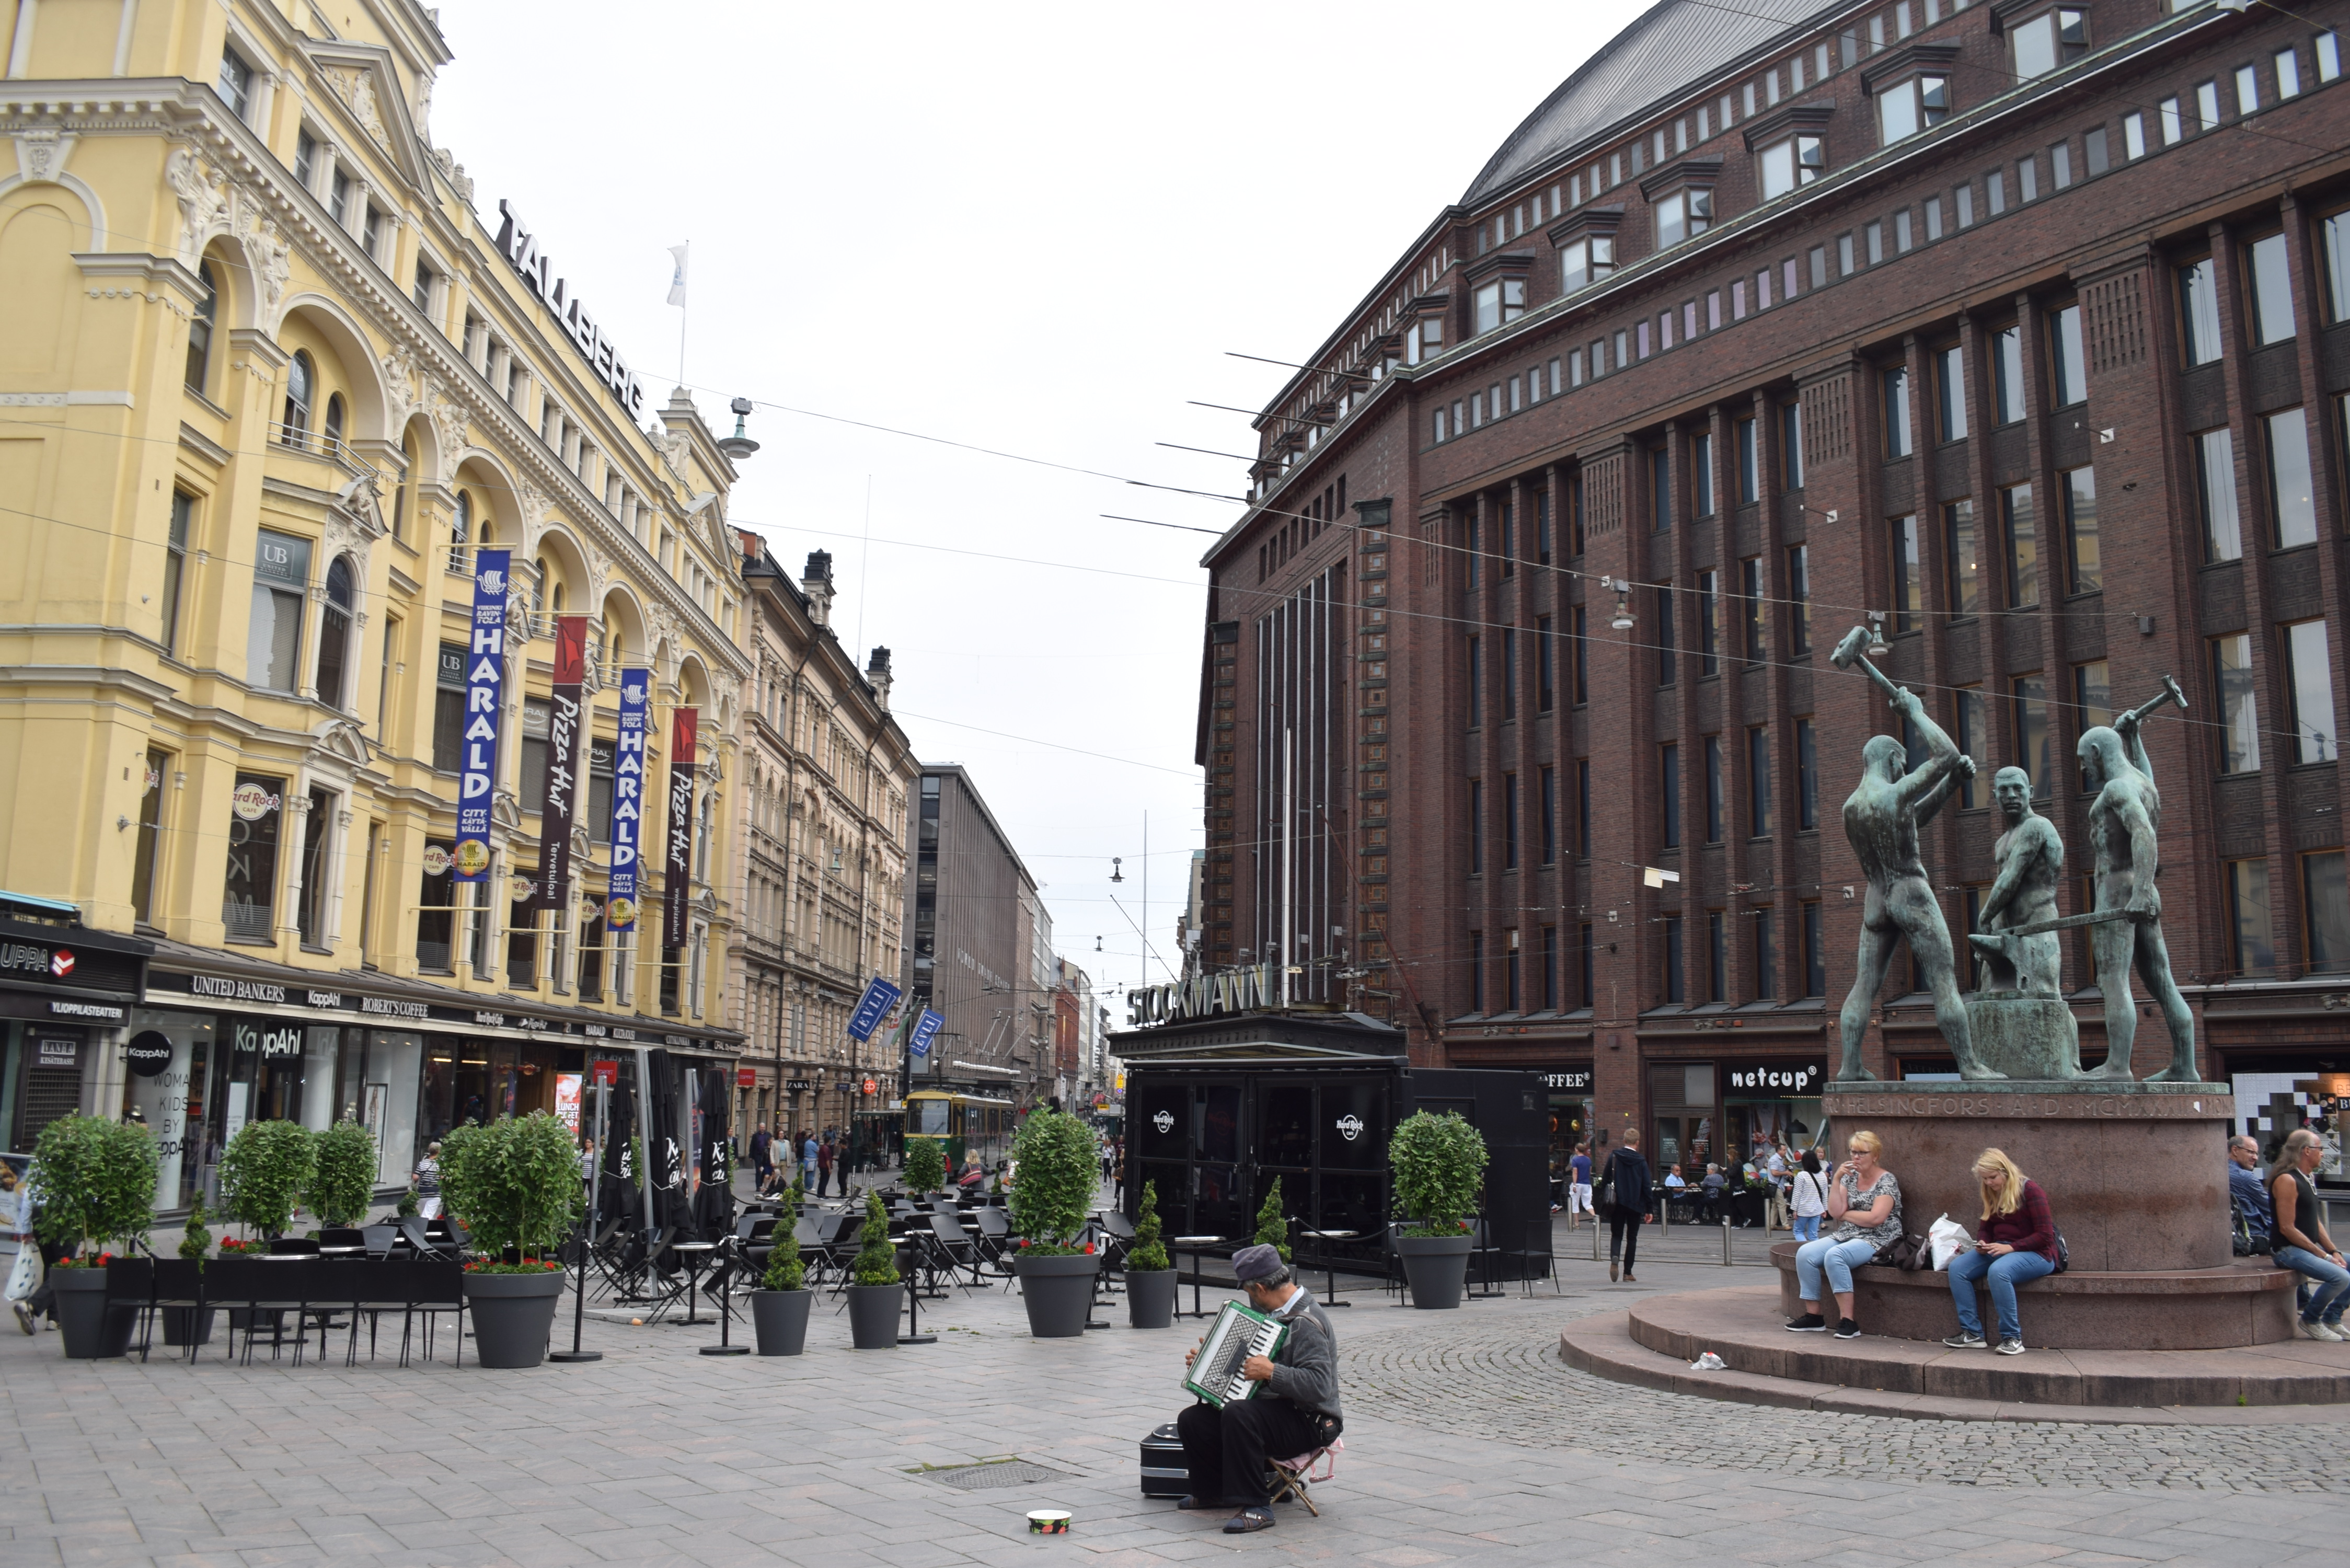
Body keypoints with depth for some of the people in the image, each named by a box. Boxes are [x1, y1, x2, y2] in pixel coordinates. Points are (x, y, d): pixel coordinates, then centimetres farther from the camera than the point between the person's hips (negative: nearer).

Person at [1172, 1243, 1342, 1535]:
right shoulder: (1274, 1312, 8)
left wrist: (1272, 1373, -33)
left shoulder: (1306, 1323, -22)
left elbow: (1319, 1386, -33)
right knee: (1192, 1420, 0)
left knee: (1239, 1414, -35)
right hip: (1272, 1409, 10)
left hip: (1307, 1423, -10)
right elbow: (1246, 1354, 26)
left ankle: (1256, 1508, -26)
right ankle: (1212, 1492, 24)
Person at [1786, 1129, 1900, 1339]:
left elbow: (1876, 1218, -18)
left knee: (1834, 1256, -34)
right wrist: (1836, 1180, -6)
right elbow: (1835, 1212, 2)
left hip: (1876, 1241, -7)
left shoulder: (1886, 1181, -5)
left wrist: (1845, 1214, -4)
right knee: (1805, 1253, -17)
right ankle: (1813, 1316, -12)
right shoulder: (1850, 1177, 13)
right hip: (1846, 1236, 7)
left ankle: (1848, 1322, -31)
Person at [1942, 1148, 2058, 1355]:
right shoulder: (1991, 1195, 12)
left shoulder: (2029, 1190, -10)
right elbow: (1985, 1229, 19)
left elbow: (2045, 1235, -14)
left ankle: (2012, 1338, -26)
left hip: (2036, 1254, -7)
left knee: (1998, 1271, -38)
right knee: (1957, 1268, -18)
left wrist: (2011, 1247, -23)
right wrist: (1982, 1243, -5)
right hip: (1999, 1251, 7)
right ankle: (1972, 1333, -16)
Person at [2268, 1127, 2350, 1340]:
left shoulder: (2306, 1179, 15)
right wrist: (2324, 1256, -17)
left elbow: (2316, 1222, 16)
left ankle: (2332, 1320, 14)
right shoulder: (2286, 1180, -17)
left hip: (2311, 1247, 10)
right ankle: (2310, 1320, -5)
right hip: (2290, 1250, -10)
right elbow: (2287, 1228, -20)